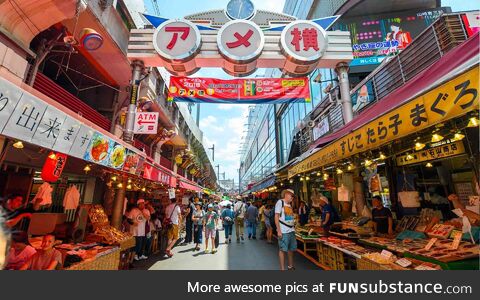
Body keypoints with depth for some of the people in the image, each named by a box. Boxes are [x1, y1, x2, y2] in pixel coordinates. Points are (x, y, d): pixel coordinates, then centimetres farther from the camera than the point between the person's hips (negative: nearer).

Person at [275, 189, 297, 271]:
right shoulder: (280, 202, -7)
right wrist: (279, 230, -15)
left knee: (291, 249, 15)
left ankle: (290, 266, 30)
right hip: (283, 231, -7)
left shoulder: (289, 204, 15)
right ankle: (282, 268, 12)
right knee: (282, 249, 1)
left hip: (291, 230, 7)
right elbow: (276, 217, -11)